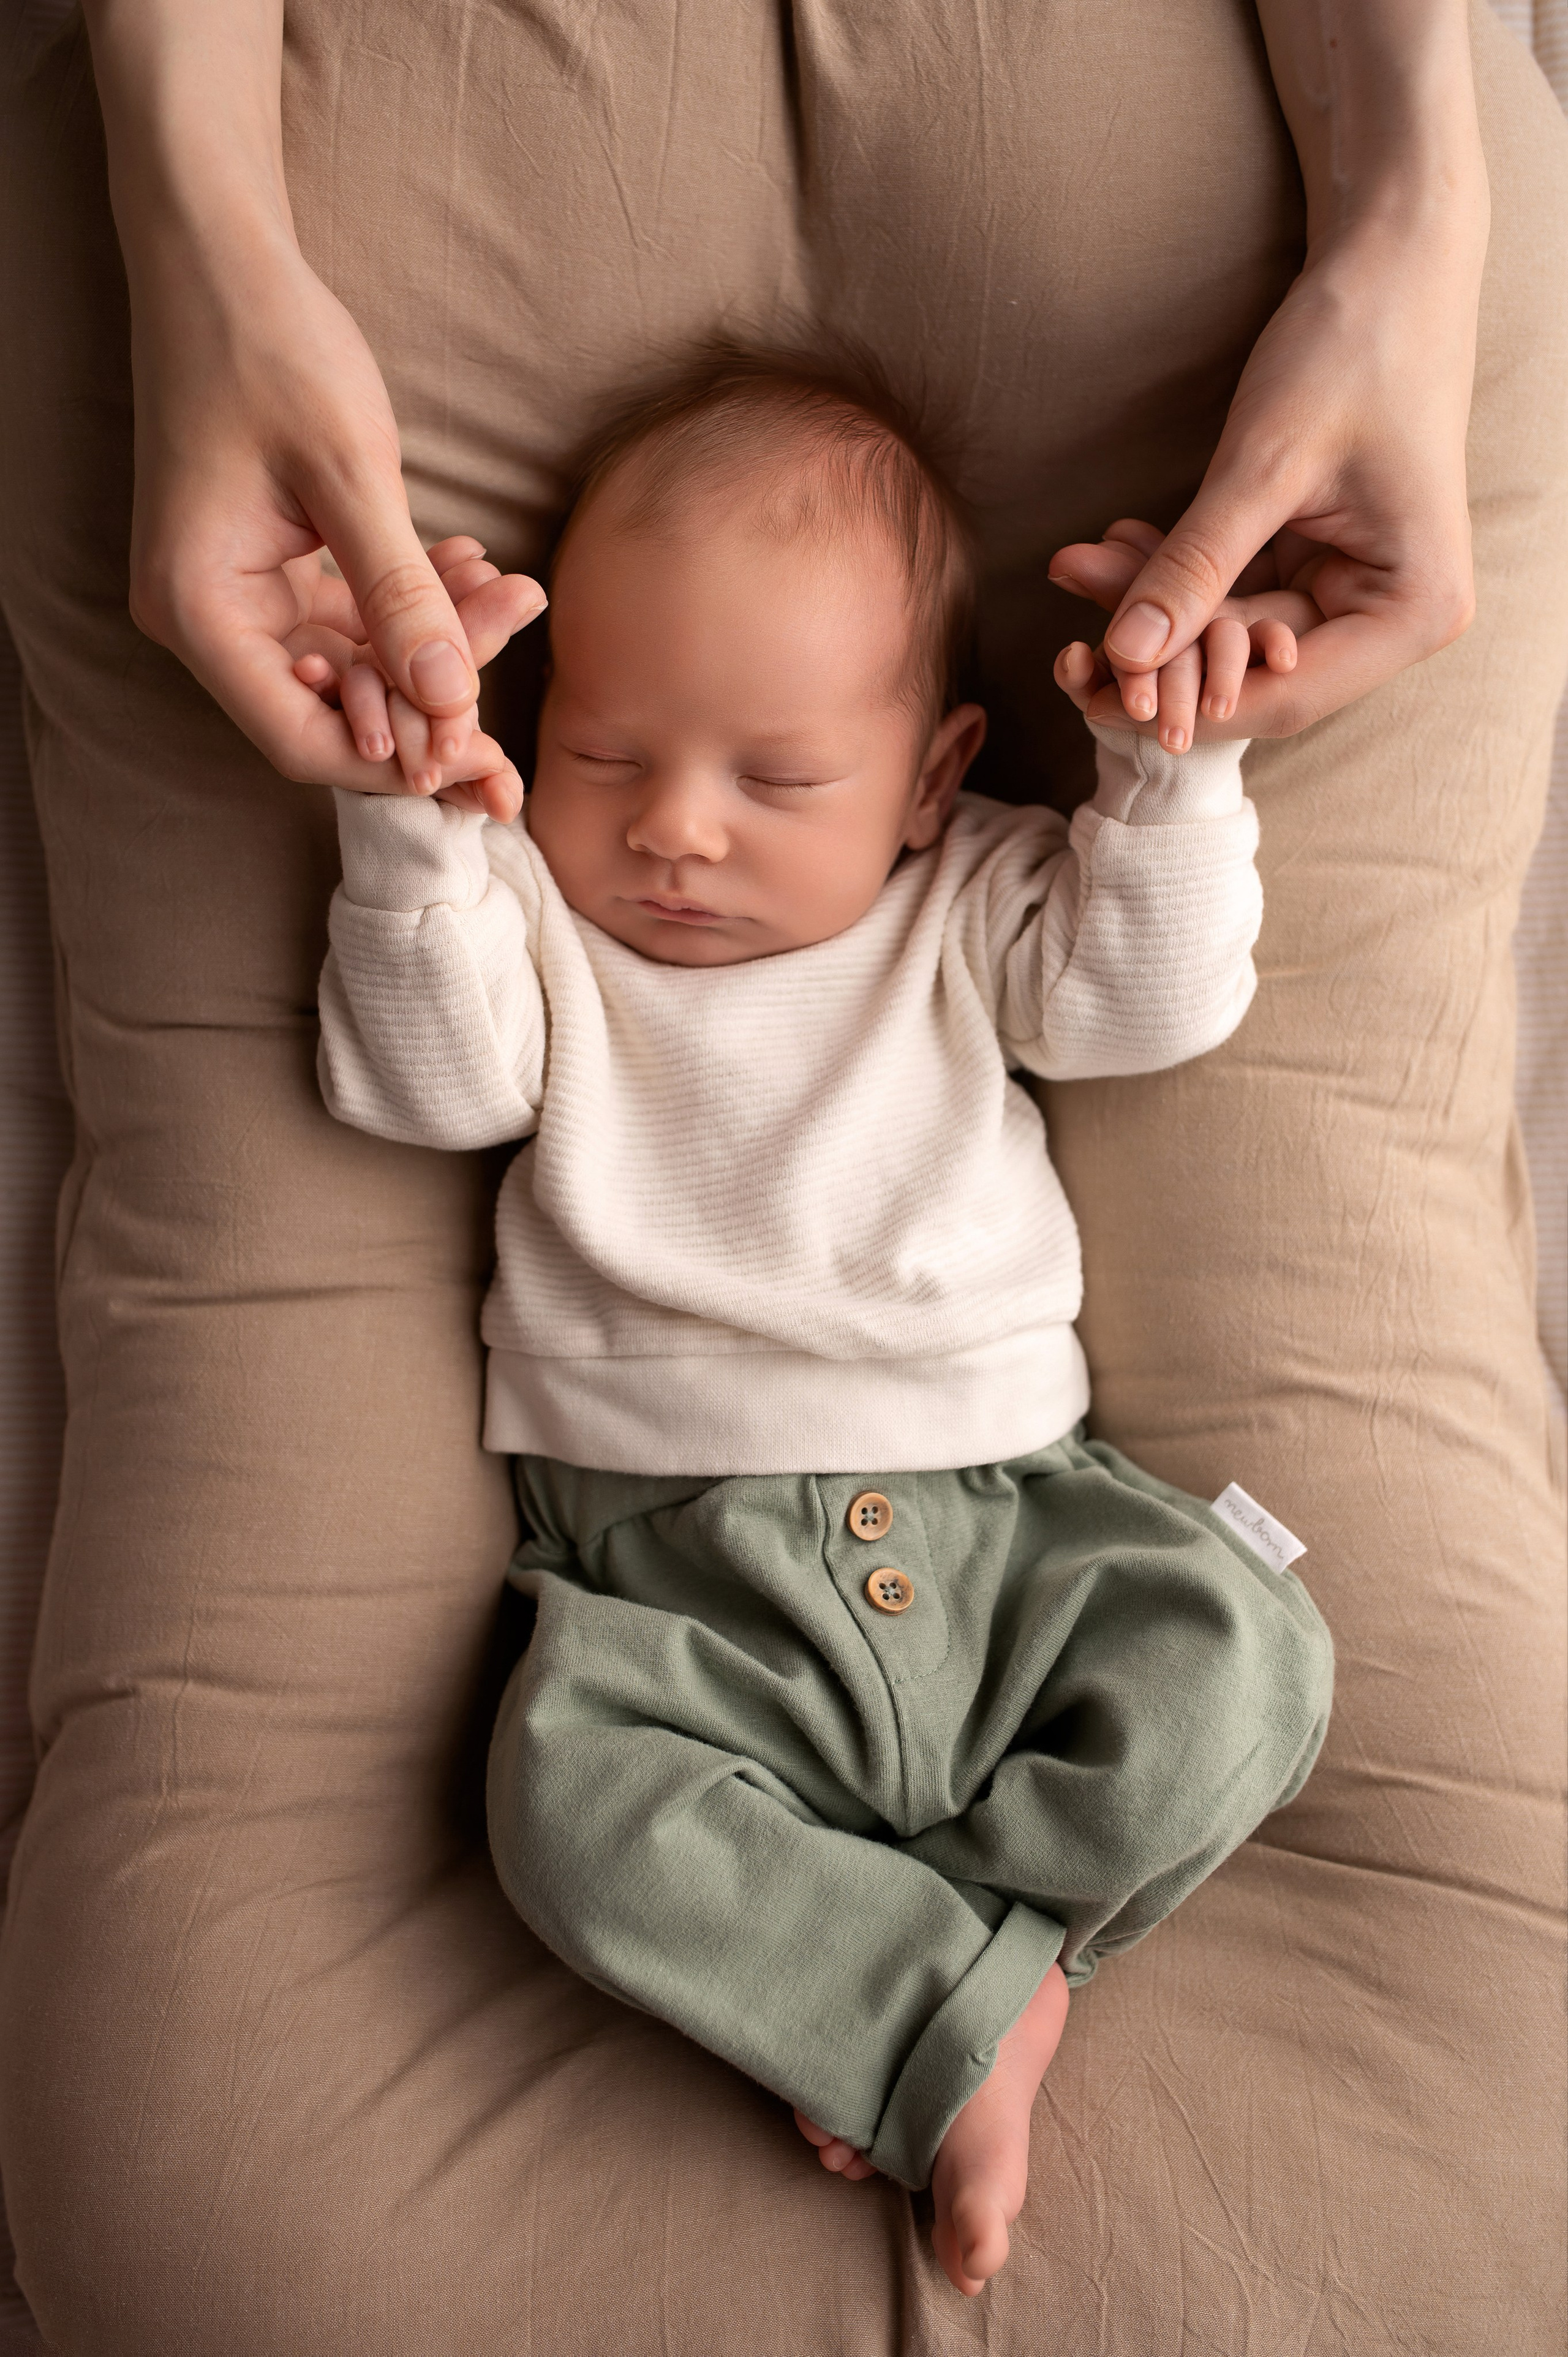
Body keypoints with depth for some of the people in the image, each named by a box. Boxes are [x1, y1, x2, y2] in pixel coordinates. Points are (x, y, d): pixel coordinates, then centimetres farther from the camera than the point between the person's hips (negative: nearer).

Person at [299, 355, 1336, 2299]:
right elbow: (430, 1079, -7)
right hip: (680, 1576, -1)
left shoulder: (965, 906, 11)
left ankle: (856, 1959, -11)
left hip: (1002, 1518, 2)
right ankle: (965, 2009, -16)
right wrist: (417, 828, -18)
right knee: (573, 1792, -28)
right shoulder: (535, 917, 8)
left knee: (1241, 1664, -20)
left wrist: (1172, 778, -10)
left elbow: (1150, 996, 1)